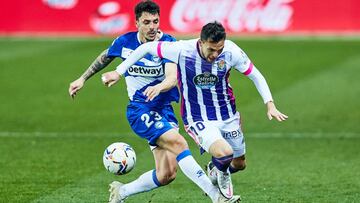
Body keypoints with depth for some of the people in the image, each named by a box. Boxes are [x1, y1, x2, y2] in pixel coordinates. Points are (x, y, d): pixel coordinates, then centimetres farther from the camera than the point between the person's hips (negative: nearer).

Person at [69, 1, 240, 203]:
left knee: (166, 175, -4)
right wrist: (82, 79, 25)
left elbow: (172, 78, -24)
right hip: (139, 109, -2)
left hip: (164, 110, 2)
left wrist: (158, 87, -45)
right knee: (178, 142, -26)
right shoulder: (125, 42, -4)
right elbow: (104, 58, 19)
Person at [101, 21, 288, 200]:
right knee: (224, 152, -28)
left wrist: (270, 104, -10)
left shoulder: (231, 51, -18)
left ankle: (215, 170, 52)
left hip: (228, 116, 4)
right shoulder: (182, 50, -25)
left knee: (239, 164, 15)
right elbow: (145, 48, -10)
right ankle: (220, 172, 10)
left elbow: (255, 76, -2)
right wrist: (119, 72, -6)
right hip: (197, 119, -4)